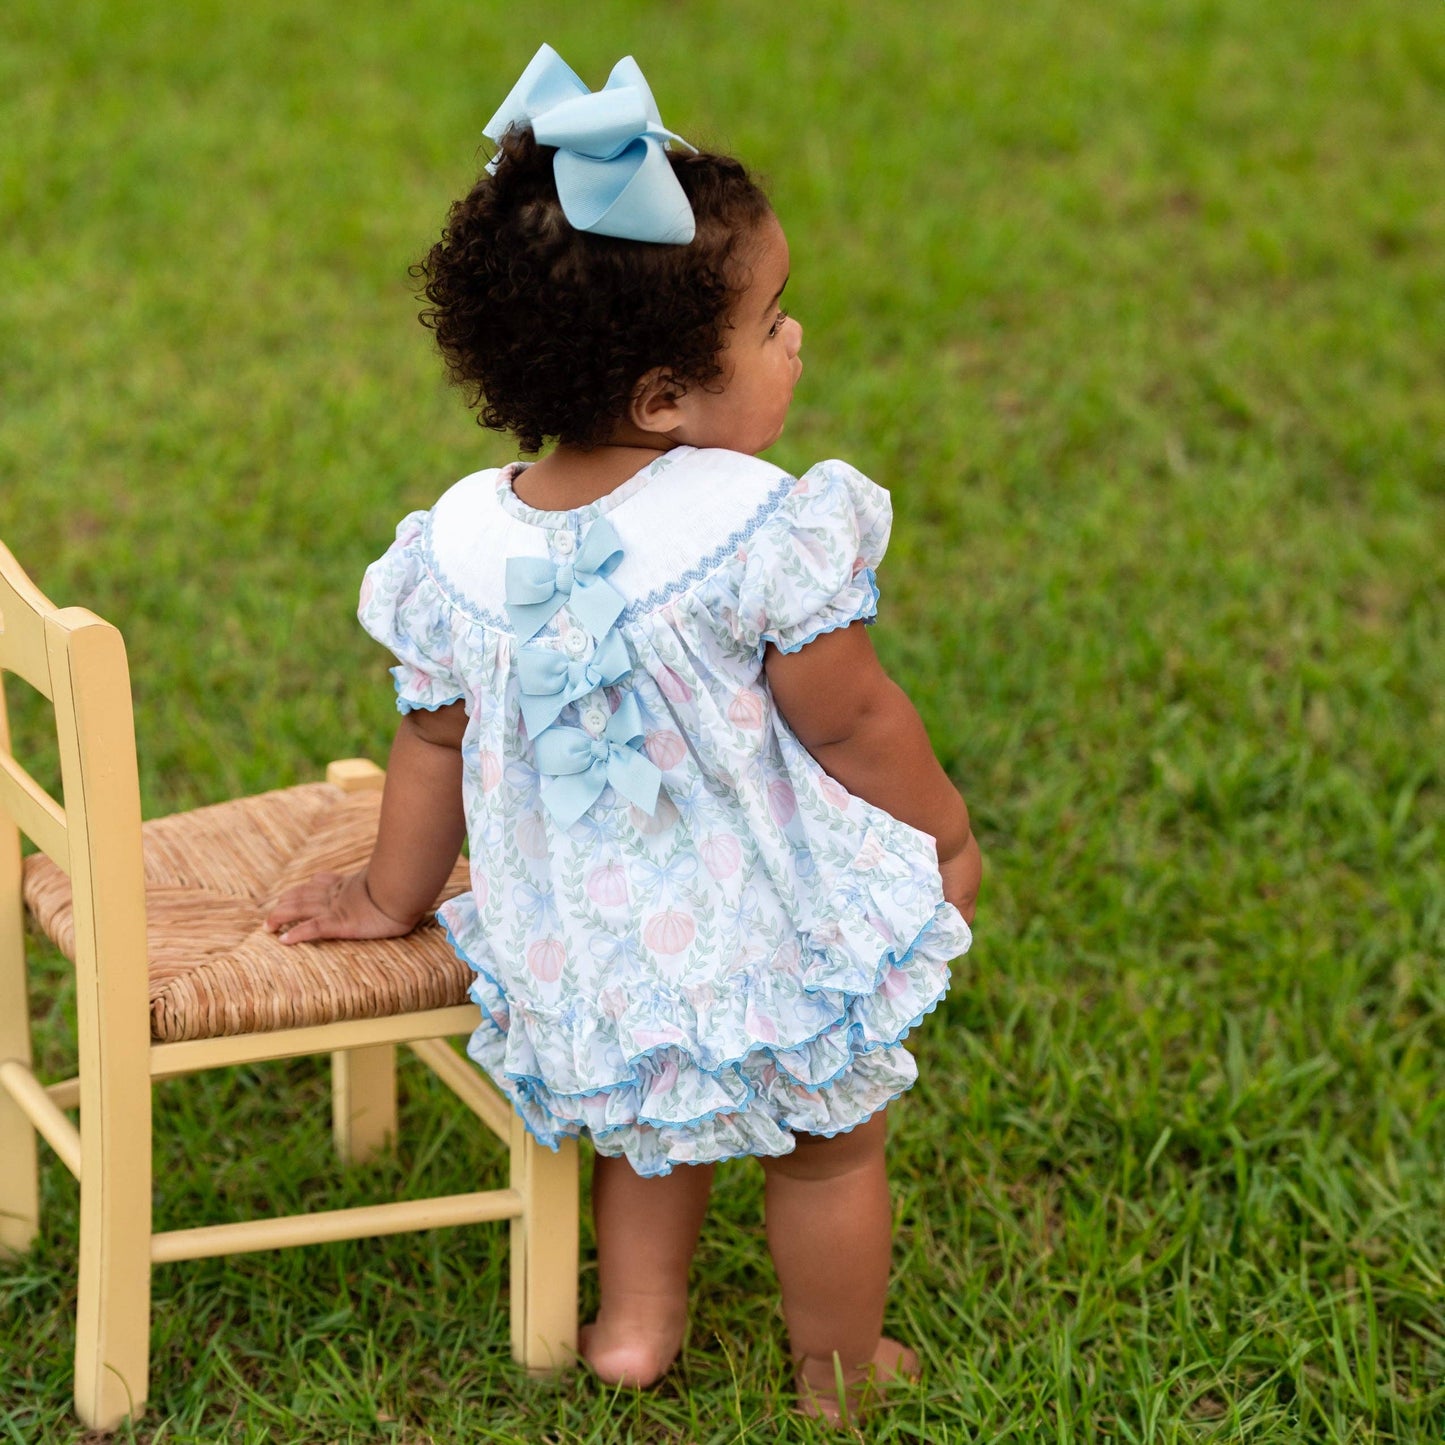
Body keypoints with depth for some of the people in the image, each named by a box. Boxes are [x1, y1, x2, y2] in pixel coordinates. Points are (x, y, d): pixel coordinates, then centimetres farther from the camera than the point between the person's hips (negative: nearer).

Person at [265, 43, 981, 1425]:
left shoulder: (461, 544, -11)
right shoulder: (757, 530, -26)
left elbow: (433, 741, 2)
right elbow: (850, 719, -16)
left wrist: (394, 895, 18)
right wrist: (944, 832, 2)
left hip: (584, 959, 4)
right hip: (773, 941, -4)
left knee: (649, 1114, 33)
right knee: (829, 1148, 21)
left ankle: (633, 1318, 38)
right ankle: (840, 1375, 38)